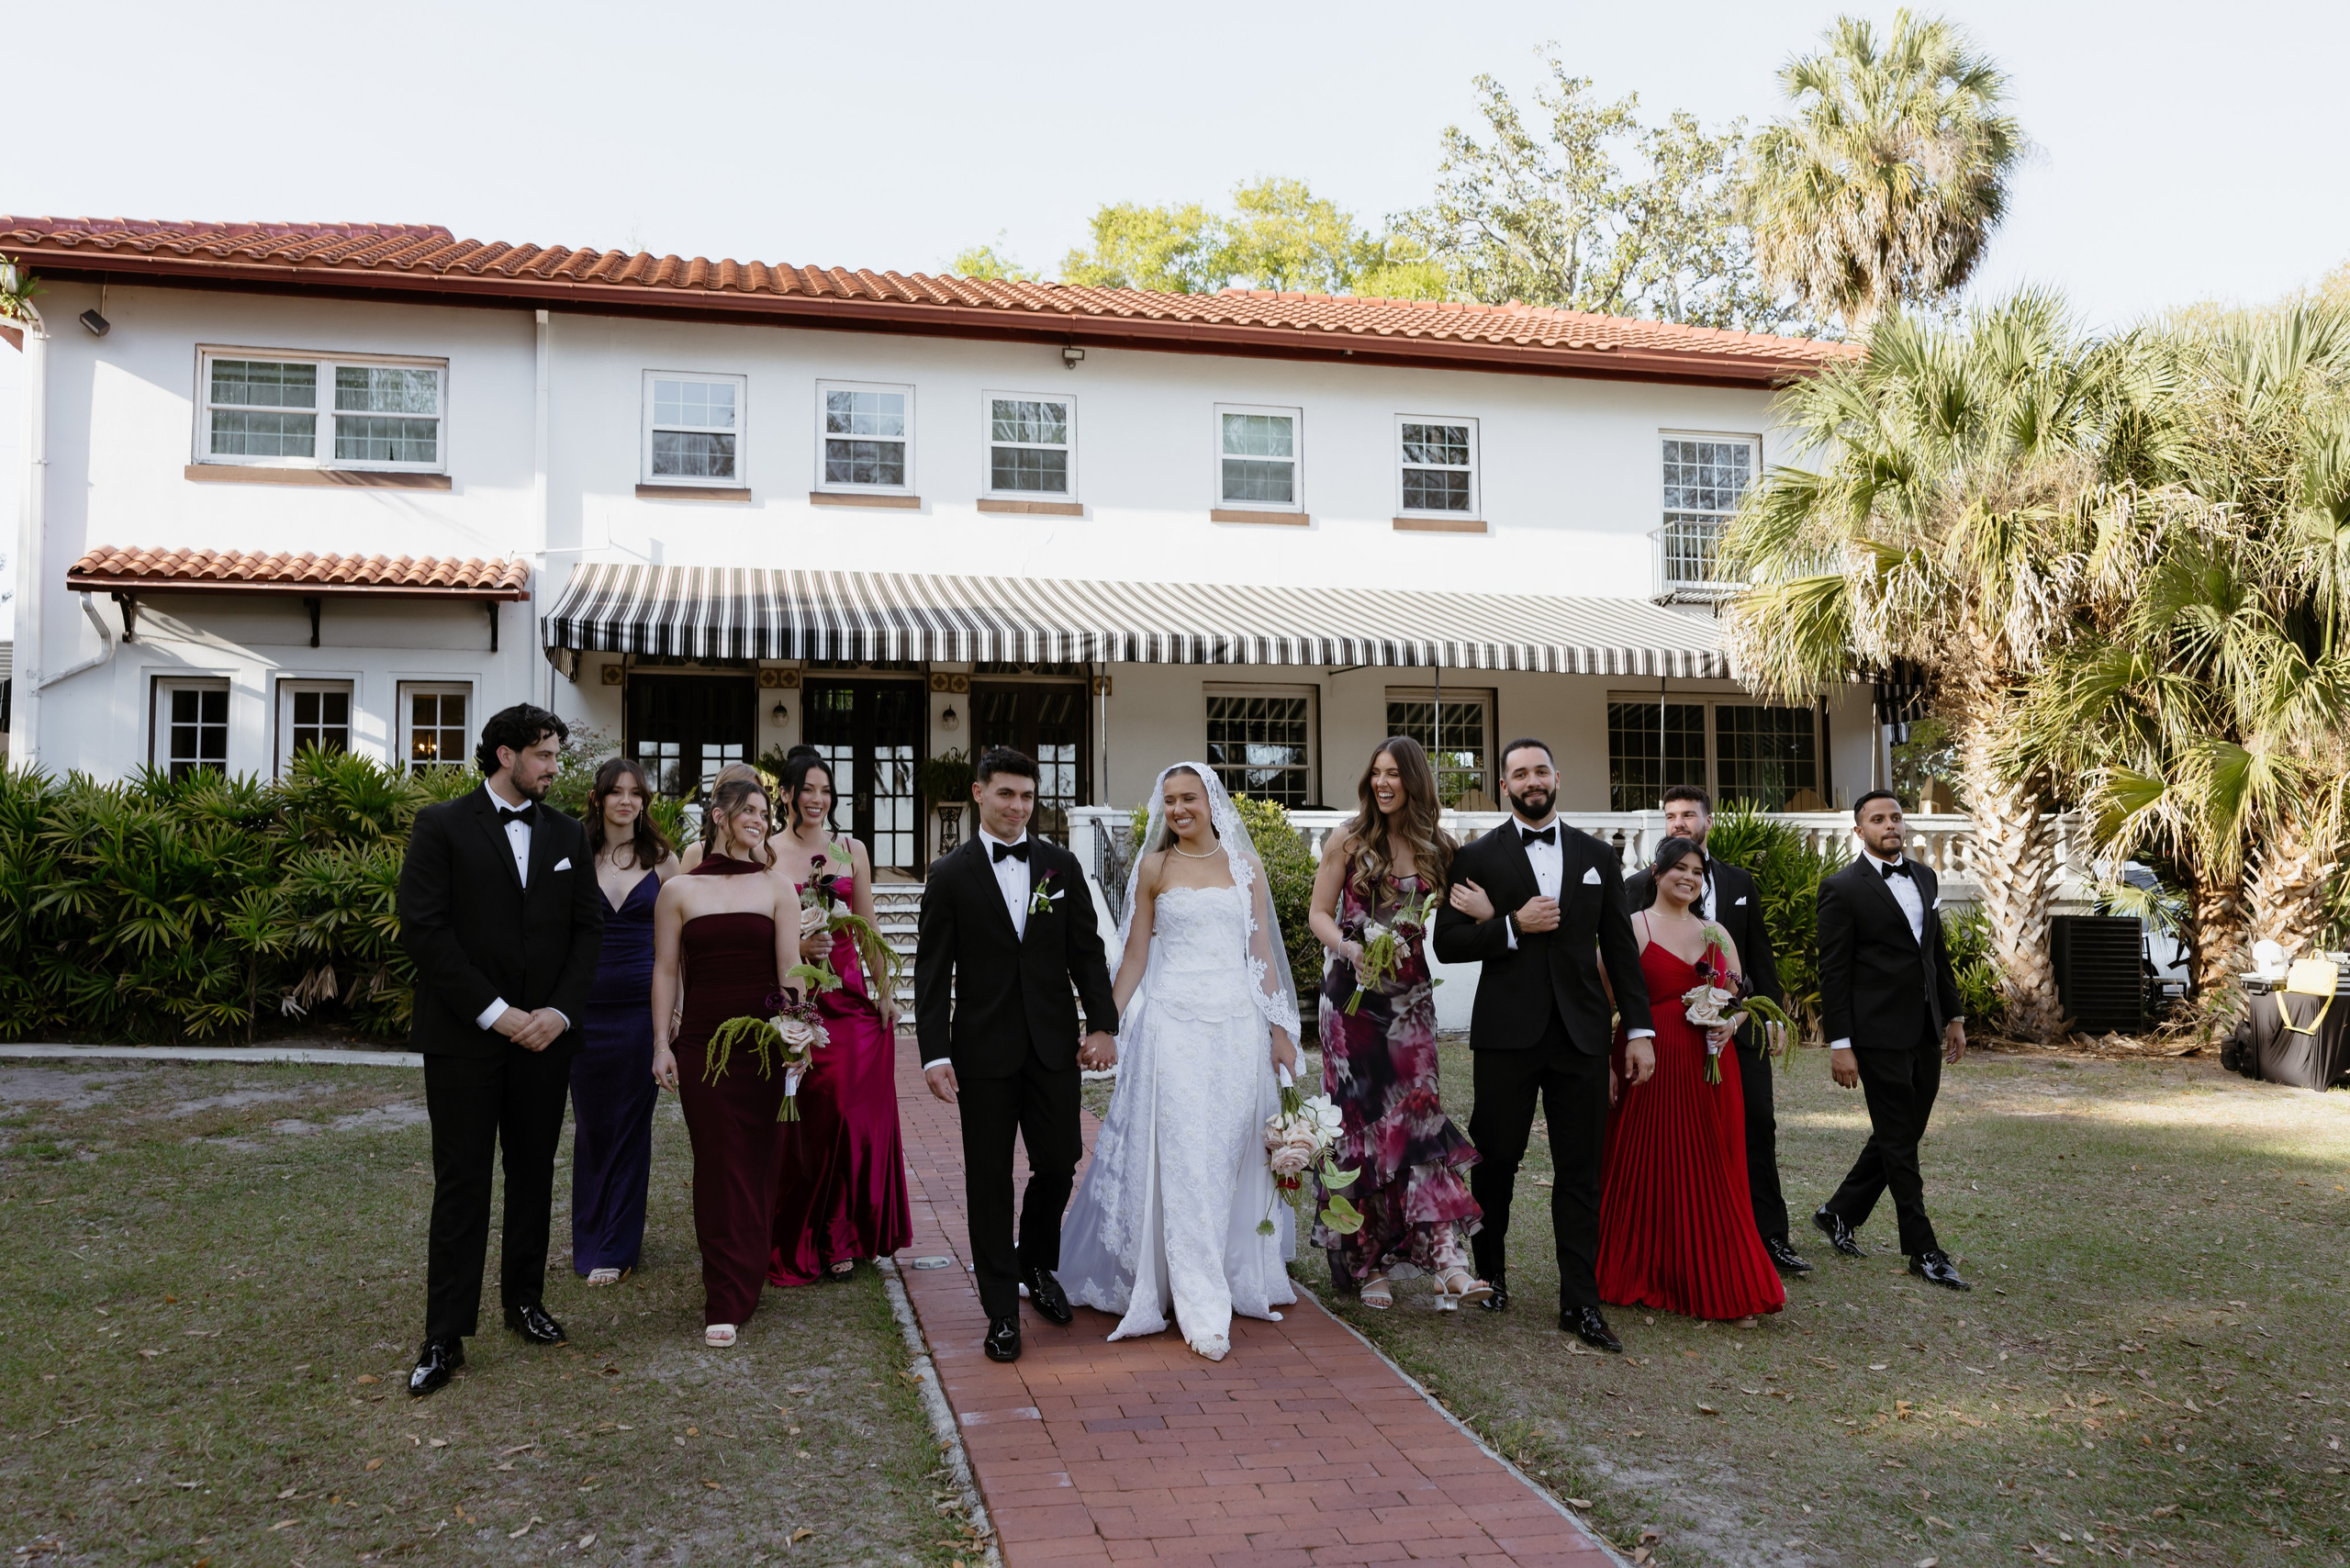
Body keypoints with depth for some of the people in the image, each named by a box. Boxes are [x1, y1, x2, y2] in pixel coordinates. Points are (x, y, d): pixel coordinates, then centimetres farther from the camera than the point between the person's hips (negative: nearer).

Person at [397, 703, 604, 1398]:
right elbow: (423, 928, -10)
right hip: (465, 1037, -4)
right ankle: (446, 1336, 4)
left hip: (544, 1032, 4)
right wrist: (494, 1013, -14)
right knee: (461, 1184, -1)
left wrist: (560, 1010, -5)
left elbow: (588, 927, 9)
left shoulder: (566, 834, 10)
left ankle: (524, 1298, 27)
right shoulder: (443, 826, -3)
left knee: (533, 1175, 12)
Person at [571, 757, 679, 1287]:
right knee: (590, 1123, 7)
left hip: (642, 1005, 0)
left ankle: (616, 1248, 16)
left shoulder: (663, 860, 3)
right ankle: (590, 1240, 22)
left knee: (632, 1123, 4)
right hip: (587, 1007, 0)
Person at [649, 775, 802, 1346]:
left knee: (753, 1163, 3)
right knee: (716, 1162, 0)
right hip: (700, 1043, -1)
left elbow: (789, 970, 1)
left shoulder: (776, 889, 6)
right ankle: (727, 1294, 8)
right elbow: (666, 971, 5)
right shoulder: (678, 890, 5)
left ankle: (731, 1298, 15)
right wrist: (661, 1044, 0)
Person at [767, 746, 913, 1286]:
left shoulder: (851, 850, 9)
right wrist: (797, 947, -18)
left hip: (851, 998, 3)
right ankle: (805, 1242, 13)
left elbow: (868, 930, 11)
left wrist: (883, 993, 8)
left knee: (858, 1114, 2)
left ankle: (845, 1234, 15)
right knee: (809, 1118, 0)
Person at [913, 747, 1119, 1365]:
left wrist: (1103, 1025, -2)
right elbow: (932, 973, -3)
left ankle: (1037, 1266, 36)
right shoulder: (950, 874, -1)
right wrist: (934, 1054, -10)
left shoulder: (1062, 865, 7)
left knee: (1059, 1163, 7)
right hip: (984, 1052, -2)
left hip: (1054, 1046, 2)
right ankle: (1002, 1311, 15)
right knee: (990, 1181, 4)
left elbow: (1087, 952, 8)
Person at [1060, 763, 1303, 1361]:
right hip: (1174, 1021, -2)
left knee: (1233, 1155, 7)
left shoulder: (1246, 865, 9)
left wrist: (1280, 1030, 5)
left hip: (1239, 1021, 2)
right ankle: (1203, 1308, -4)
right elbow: (1135, 955, 7)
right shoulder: (1154, 868, 5)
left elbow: (1262, 951, 9)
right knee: (1185, 1159, -6)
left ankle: (1240, 1276, 25)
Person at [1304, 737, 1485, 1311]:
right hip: (1353, 996, -1)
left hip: (1410, 996, 2)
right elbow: (1320, 913, 1)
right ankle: (1366, 1263, 10)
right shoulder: (1349, 840, 0)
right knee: (1359, 1121, 1)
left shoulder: (1436, 846, 7)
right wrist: (1350, 948, -19)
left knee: (1416, 1114, -9)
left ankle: (1446, 1260, -16)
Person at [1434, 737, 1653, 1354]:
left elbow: (1621, 949, 10)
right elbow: (1447, 943, -2)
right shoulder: (1477, 857, 3)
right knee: (1496, 1159, 8)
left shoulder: (1598, 857, 10)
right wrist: (1512, 926, -15)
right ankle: (1488, 1272, 30)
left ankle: (1580, 1302, 9)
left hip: (1581, 1033, 2)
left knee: (1580, 1169, 3)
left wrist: (1639, 1029, 4)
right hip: (1506, 1034, -2)